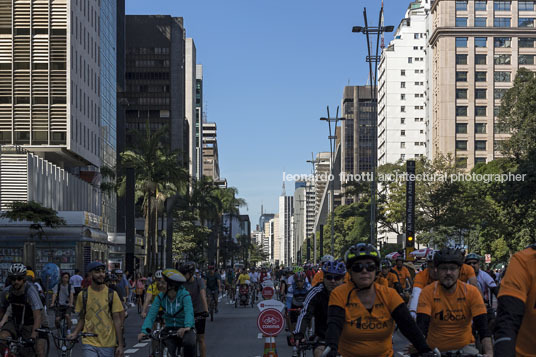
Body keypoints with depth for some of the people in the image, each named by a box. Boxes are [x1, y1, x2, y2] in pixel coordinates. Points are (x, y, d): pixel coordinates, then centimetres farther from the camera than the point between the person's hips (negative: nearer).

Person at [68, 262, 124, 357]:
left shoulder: (112, 294, -1)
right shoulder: (83, 295, 2)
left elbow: (117, 320, -1)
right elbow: (82, 319, 11)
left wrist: (120, 345, -4)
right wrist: (75, 333, -7)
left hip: (108, 344, 0)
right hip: (89, 343, 0)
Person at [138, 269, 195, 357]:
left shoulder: (184, 296, -17)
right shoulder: (161, 297, -7)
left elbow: (189, 312, -33)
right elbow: (151, 315, -15)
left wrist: (187, 327, -53)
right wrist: (144, 331, -31)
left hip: (184, 329, -4)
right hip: (170, 329, 4)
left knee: (189, 343, -35)